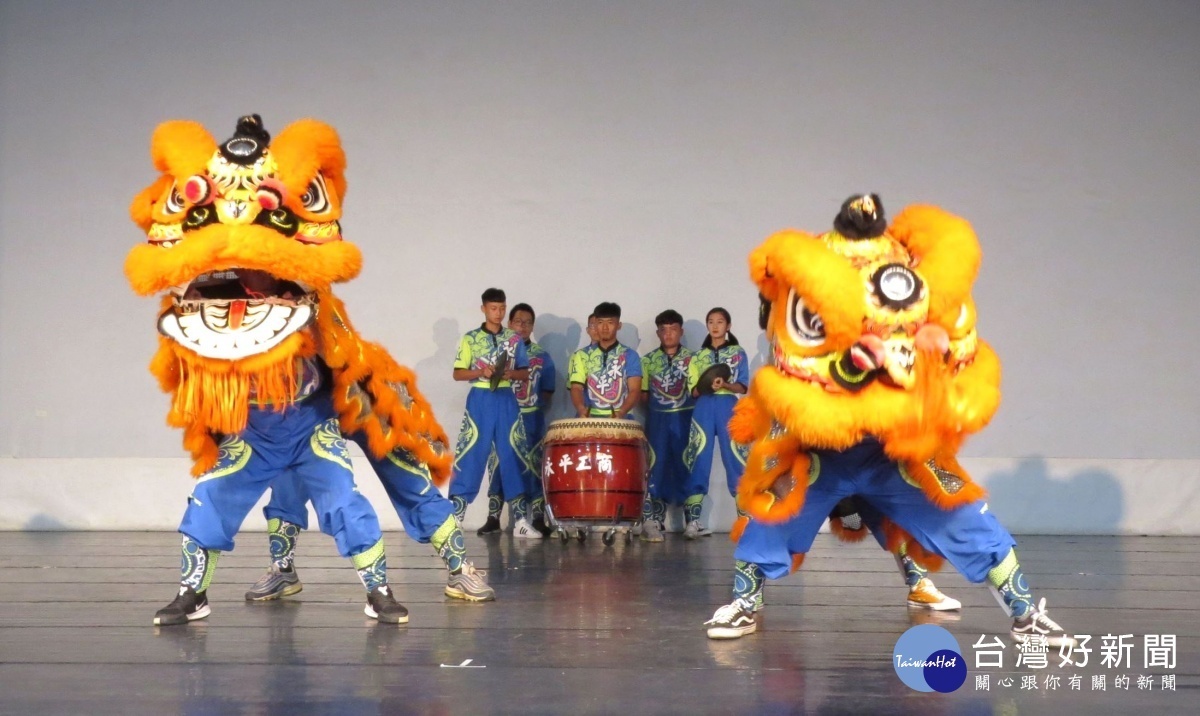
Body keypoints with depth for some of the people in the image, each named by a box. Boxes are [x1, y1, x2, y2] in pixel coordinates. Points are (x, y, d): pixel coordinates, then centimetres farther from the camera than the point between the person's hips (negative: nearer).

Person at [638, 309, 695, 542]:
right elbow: (643, 395, 7)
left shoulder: (693, 359, 6)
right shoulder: (648, 360, 7)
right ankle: (651, 520, -5)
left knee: (686, 468, 4)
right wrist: (657, 402, -7)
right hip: (658, 420, 0)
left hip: (686, 418, 0)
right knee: (655, 468, -6)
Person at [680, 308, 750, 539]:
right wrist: (706, 386, -12)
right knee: (699, 462, -4)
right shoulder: (698, 355, 15)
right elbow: (693, 390, 10)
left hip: (729, 407, -2)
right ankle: (692, 520, -5)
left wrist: (725, 385, -18)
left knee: (735, 461, -5)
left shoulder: (738, 353, 10)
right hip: (704, 409, 2)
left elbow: (743, 387, 1)